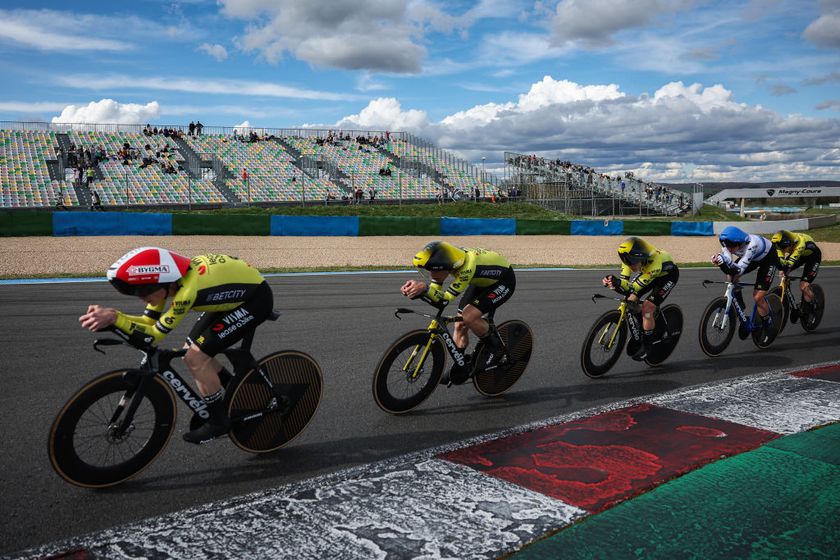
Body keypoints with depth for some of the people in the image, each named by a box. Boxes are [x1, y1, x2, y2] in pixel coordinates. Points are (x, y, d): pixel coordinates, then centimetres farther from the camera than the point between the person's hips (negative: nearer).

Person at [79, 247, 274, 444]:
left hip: (256, 297, -9)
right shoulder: (167, 277, -10)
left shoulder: (187, 288, -34)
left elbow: (152, 337, -28)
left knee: (195, 358, -13)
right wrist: (109, 317, -18)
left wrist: (114, 319, -34)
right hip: (234, 295, 9)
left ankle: (219, 421, 4)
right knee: (190, 353, 7)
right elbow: (149, 322, -5)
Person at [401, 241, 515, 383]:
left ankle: (496, 350, -2)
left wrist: (424, 288, -57)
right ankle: (461, 368, 18)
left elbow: (444, 300, -41)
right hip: (482, 281, 8)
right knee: (460, 325, 1)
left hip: (503, 281, -8)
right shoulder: (445, 260, -19)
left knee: (469, 317, -25)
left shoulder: (467, 267, -40)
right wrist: (414, 289, -35)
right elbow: (434, 292, -16)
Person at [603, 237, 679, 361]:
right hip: (648, 272, 6)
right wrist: (613, 282, -49)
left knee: (647, 308, -20)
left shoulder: (654, 263, -43)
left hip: (668, 275, -6)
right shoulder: (630, 260, -25)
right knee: (631, 300, -7)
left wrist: (618, 282, -63)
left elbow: (635, 286, -44)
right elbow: (625, 282, -26)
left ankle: (646, 346, -5)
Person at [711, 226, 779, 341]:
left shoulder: (751, 244, -42)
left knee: (758, 297, -13)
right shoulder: (729, 243, -26)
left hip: (768, 258, -6)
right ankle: (740, 305, 1)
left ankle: (766, 327, 9)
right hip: (753, 258, 6)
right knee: (730, 274, -20)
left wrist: (724, 260, -61)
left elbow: (740, 269, -44)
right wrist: (718, 260, -55)